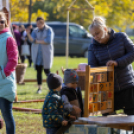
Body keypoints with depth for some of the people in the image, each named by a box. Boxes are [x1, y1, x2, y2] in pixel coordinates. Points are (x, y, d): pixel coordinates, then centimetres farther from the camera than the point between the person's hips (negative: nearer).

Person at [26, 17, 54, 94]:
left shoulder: (49, 30, -3)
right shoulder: (35, 31, 9)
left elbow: (48, 41, -14)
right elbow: (32, 40, -5)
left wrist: (38, 41, -7)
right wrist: (28, 34, -22)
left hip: (46, 53, -4)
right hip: (37, 53, 4)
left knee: (46, 70, -3)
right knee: (38, 70, 0)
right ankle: (39, 87, 4)